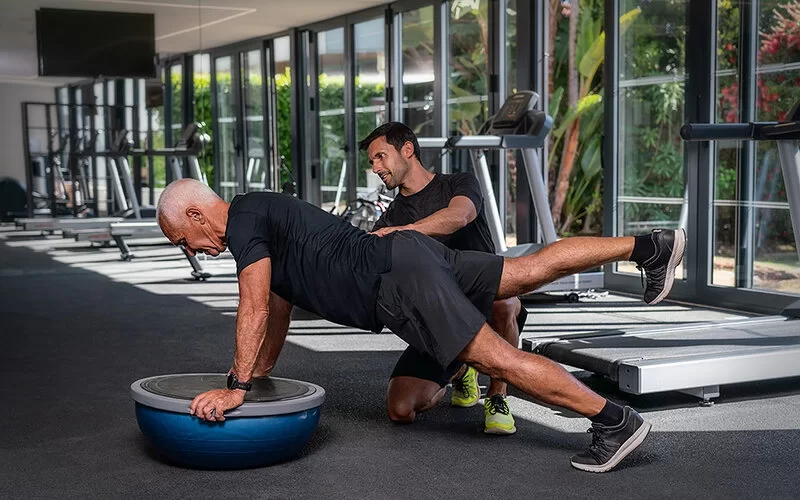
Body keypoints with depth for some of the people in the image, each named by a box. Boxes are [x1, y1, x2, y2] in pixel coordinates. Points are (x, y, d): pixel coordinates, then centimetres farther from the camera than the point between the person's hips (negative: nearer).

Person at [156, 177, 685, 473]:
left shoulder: (244, 219, -6)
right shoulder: (262, 220, 23)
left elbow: (255, 308, -13)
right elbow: (278, 309, 32)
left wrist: (236, 387, -10)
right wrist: (260, 370, 35)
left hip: (398, 284, -10)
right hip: (409, 255, 10)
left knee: (496, 358, -13)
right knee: (532, 270, 13)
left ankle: (614, 420, -14)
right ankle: (649, 246, 18)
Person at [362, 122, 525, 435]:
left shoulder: (459, 184, 1)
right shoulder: (391, 218, 14)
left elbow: (458, 216, -24)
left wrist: (402, 231, -38)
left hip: (484, 298, -4)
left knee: (501, 302, -42)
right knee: (400, 410, -16)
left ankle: (497, 397, -15)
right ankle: (458, 372, 20)